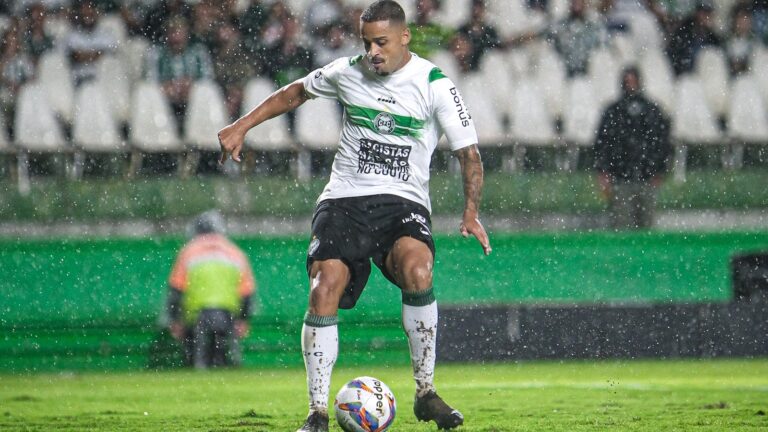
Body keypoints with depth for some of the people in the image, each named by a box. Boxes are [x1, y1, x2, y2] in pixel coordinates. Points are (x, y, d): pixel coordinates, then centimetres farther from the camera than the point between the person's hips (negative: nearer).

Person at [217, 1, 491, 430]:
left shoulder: (435, 85, -4)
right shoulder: (348, 73, 5)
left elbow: (469, 153, -3)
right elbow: (296, 92, 24)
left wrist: (472, 213, -16)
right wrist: (242, 126, 20)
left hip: (403, 202, -2)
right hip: (344, 199, 2)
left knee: (417, 271, -32)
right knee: (324, 290, -18)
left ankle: (426, 392, -18)